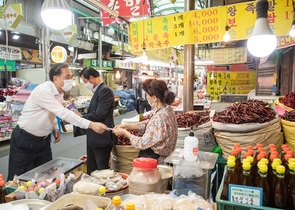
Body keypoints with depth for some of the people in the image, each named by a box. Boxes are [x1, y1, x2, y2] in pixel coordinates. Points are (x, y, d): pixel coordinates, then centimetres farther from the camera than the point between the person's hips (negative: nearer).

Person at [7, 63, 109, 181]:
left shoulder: (59, 93, 0)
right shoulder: (44, 91, -28)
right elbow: (63, 113, -37)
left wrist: (54, 128, 1)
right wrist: (91, 125, -42)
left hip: (44, 139, 8)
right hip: (25, 139, -7)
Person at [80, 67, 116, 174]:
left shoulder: (105, 90, -16)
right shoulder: (98, 90, 13)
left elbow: (99, 114, -23)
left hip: (102, 138, -10)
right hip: (94, 138, 10)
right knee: (92, 170, 20)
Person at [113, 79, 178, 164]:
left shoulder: (159, 118, -30)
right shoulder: (167, 109, -1)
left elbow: (143, 144, -22)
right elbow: (148, 124, 10)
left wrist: (125, 133, -9)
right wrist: (127, 126, 4)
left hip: (157, 159, -8)